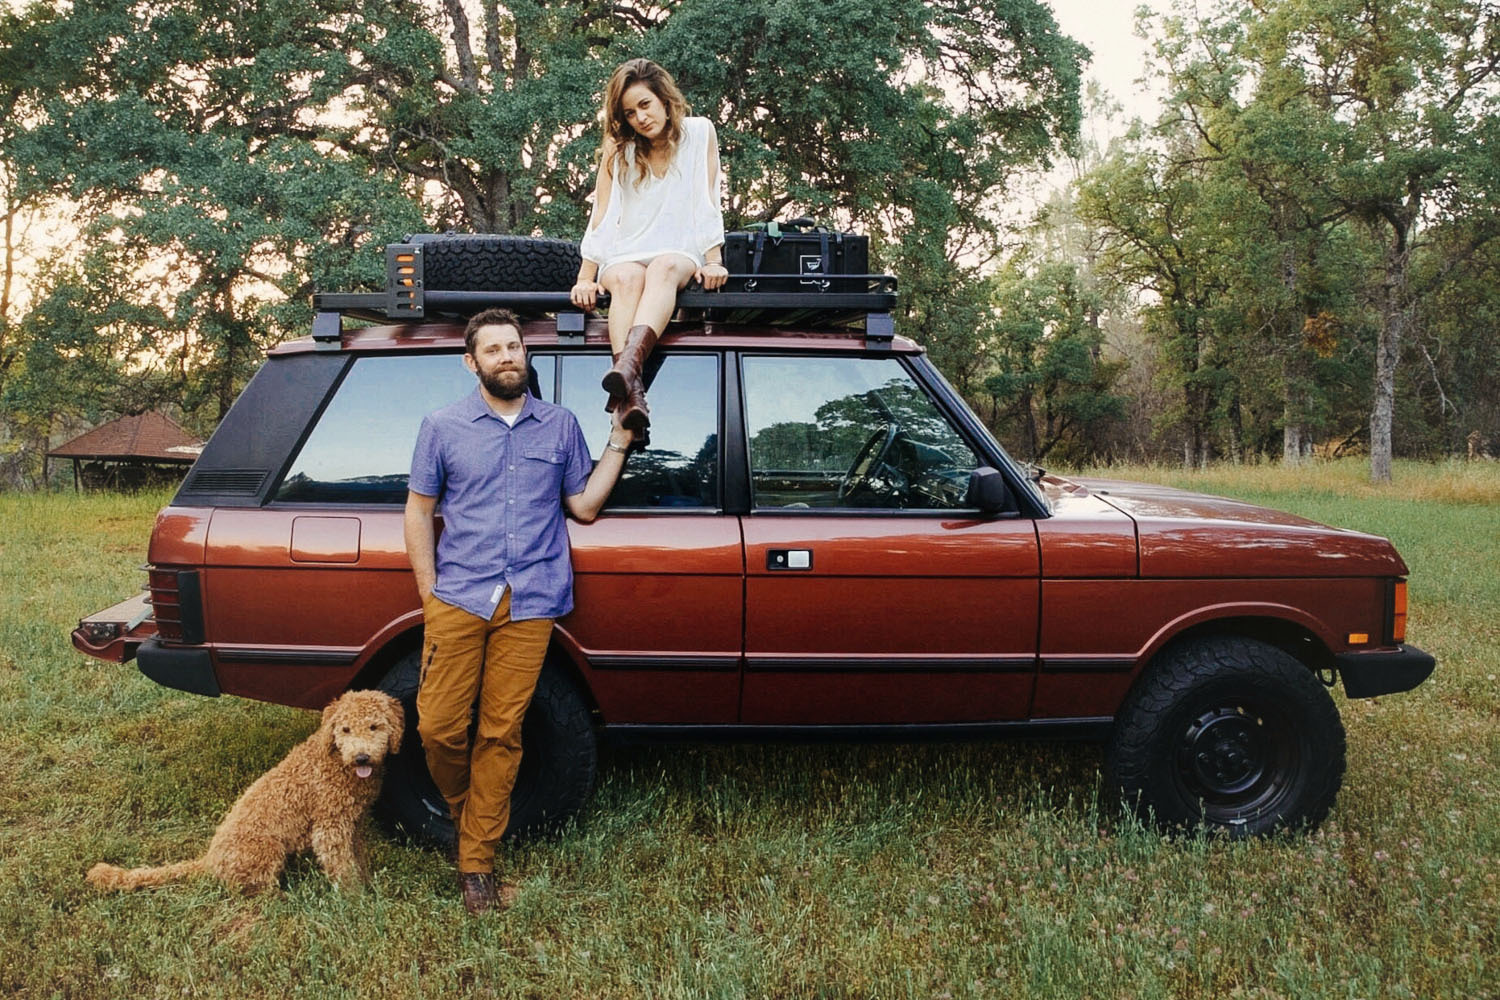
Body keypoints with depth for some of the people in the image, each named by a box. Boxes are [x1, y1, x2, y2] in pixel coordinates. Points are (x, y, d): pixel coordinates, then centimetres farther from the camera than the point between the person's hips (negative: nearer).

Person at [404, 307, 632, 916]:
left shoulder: (560, 425, 10)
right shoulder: (443, 427, 7)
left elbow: (584, 505, 11)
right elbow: (418, 511, 9)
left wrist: (619, 443, 3)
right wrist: (429, 593, 3)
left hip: (530, 606, 0)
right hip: (458, 598, 0)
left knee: (501, 733, 3)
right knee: (438, 727, -3)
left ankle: (476, 863, 14)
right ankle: (463, 814, 28)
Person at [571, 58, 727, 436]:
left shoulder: (700, 132, 4)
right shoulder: (618, 146, 5)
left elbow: (707, 202, 1)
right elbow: (602, 213, -1)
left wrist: (714, 261, -9)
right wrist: (585, 278, -10)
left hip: (680, 253, -1)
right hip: (625, 254, 1)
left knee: (664, 268, -37)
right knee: (627, 280, -36)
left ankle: (627, 366, -61)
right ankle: (633, 395, -55)